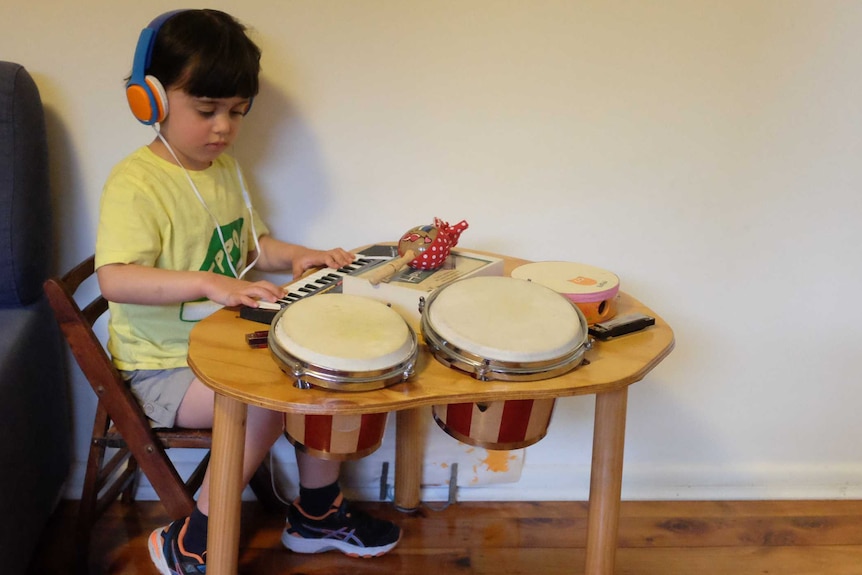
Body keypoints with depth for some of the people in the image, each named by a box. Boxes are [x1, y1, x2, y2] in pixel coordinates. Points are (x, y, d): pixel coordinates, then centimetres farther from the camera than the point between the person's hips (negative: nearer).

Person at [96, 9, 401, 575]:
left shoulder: (224, 168, 8)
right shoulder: (136, 182, -20)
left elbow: (252, 243, 21)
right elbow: (115, 279, -33)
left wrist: (295, 256, 0)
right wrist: (208, 283, -45)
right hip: (162, 365, -8)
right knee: (264, 402, -28)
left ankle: (318, 512, 19)